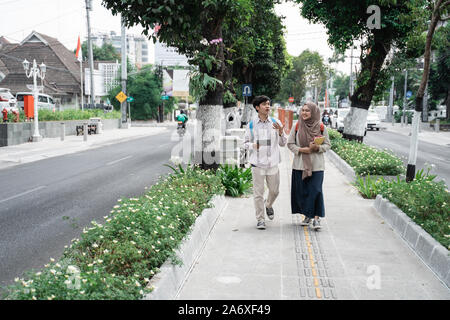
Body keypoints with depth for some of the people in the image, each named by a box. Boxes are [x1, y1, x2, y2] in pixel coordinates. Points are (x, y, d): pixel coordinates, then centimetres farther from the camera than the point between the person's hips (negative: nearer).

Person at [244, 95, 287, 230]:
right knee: (258, 192, 0)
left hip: (272, 162, 2)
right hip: (257, 163, -2)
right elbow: (245, 143, 9)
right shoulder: (251, 125, 1)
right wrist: (252, 145, -13)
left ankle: (268, 205, 42)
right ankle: (260, 219, 11)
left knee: (274, 190, 11)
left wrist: (281, 132, -12)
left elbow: (283, 143, 7)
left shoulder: (276, 123, 4)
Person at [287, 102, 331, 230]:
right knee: (302, 190, 7)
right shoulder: (297, 127, 3)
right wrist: (301, 150, -12)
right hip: (300, 164, 2)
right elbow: (290, 143, 5)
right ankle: (307, 215, 23)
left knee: (316, 190, -9)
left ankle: (316, 218, -4)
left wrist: (318, 148, -15)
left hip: (316, 165, -2)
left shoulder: (321, 127, 0)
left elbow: (328, 145, 5)